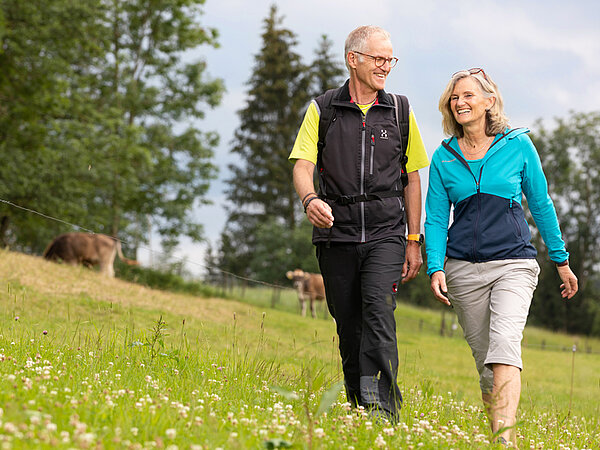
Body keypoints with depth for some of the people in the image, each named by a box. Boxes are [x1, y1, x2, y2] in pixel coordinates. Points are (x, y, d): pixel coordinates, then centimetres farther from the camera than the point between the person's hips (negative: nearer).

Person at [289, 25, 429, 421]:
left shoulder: (399, 112, 10)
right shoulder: (322, 110, 6)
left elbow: (411, 179, 13)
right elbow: (302, 166, -3)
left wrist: (414, 241, 8)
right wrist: (310, 199, -27)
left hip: (386, 233, -1)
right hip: (337, 234, 1)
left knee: (378, 310, -21)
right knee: (348, 327, 5)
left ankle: (380, 403, -25)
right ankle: (357, 410, 15)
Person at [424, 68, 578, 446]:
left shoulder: (518, 145, 2)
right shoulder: (443, 157, 7)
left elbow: (541, 204, 9)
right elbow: (436, 219, 7)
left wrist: (561, 260, 13)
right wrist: (435, 268, -8)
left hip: (514, 263, -3)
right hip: (464, 269, 3)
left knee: (505, 343, -24)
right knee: (484, 361, 7)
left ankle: (504, 436, -34)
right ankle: (494, 429, 21)